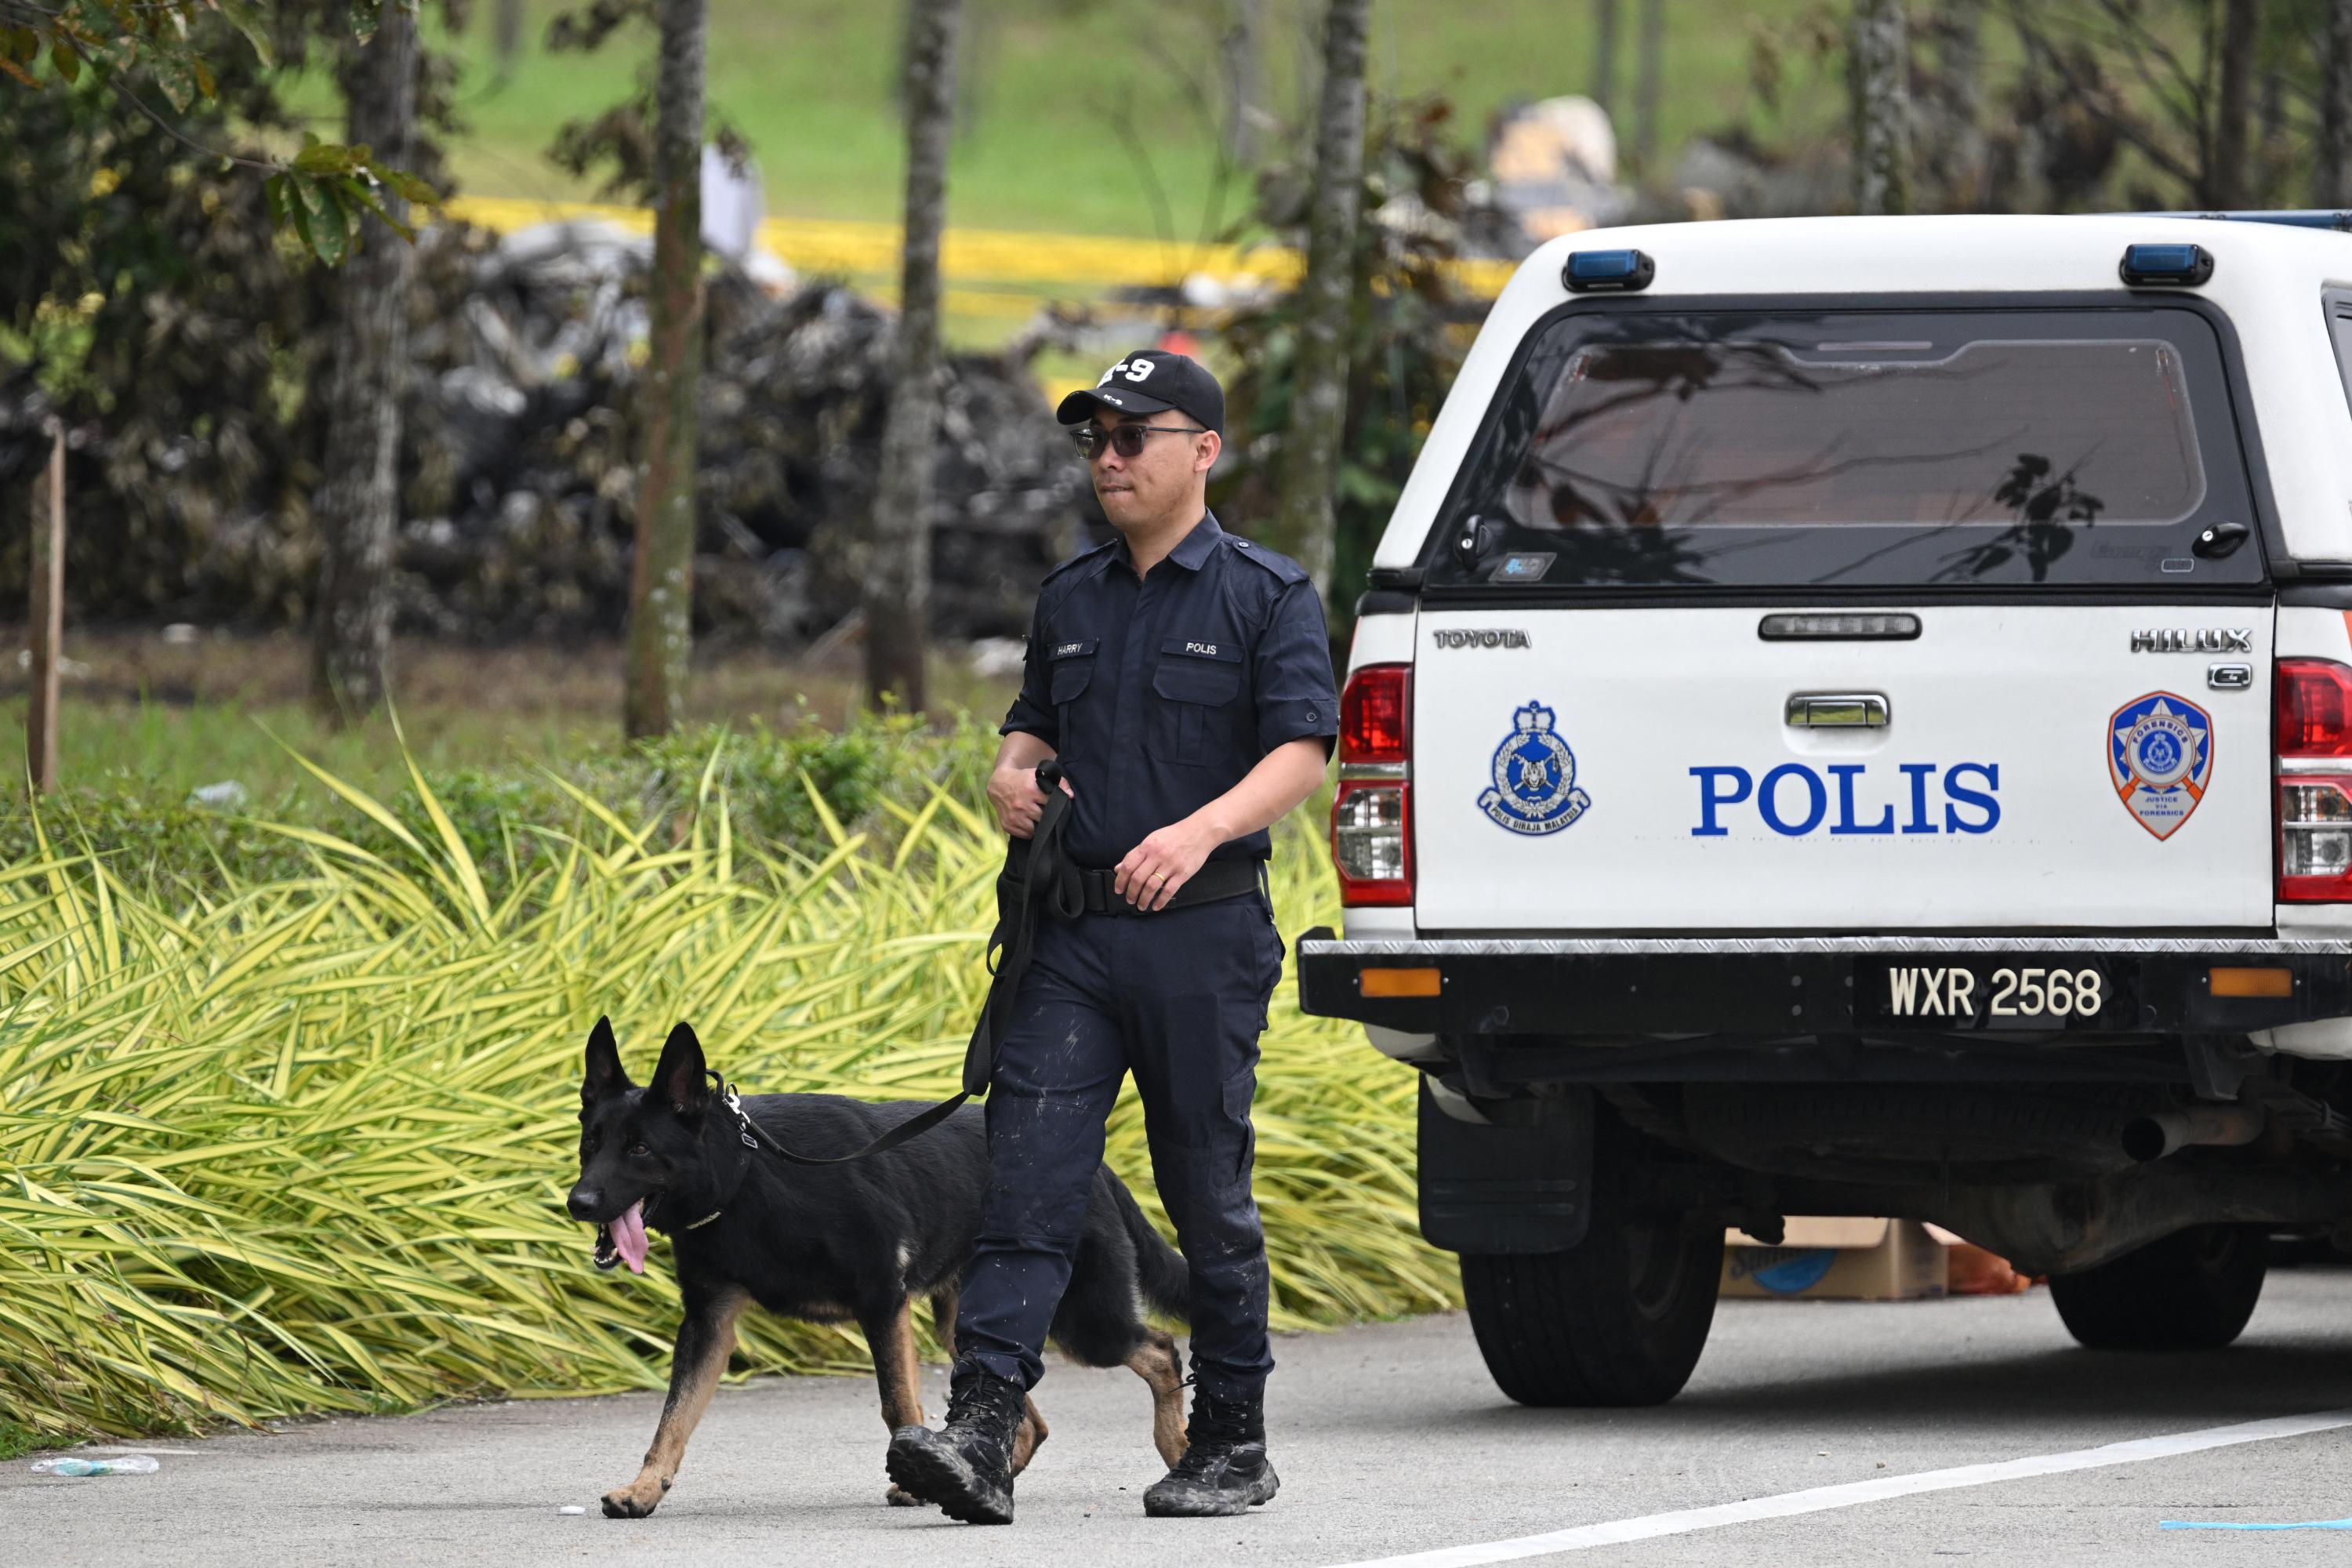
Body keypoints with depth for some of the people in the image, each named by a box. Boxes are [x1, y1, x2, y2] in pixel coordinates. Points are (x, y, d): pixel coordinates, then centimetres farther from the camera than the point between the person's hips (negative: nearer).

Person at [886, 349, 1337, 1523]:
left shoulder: (1267, 596, -2)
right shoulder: (1071, 598, 16)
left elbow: (1300, 753, -12)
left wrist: (1203, 828, -29)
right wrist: (1012, 773, 4)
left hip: (1204, 939, -5)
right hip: (1073, 932, 5)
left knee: (1209, 1193, 4)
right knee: (1026, 1177, -8)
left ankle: (1232, 1444, 16)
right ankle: (980, 1434, -17)